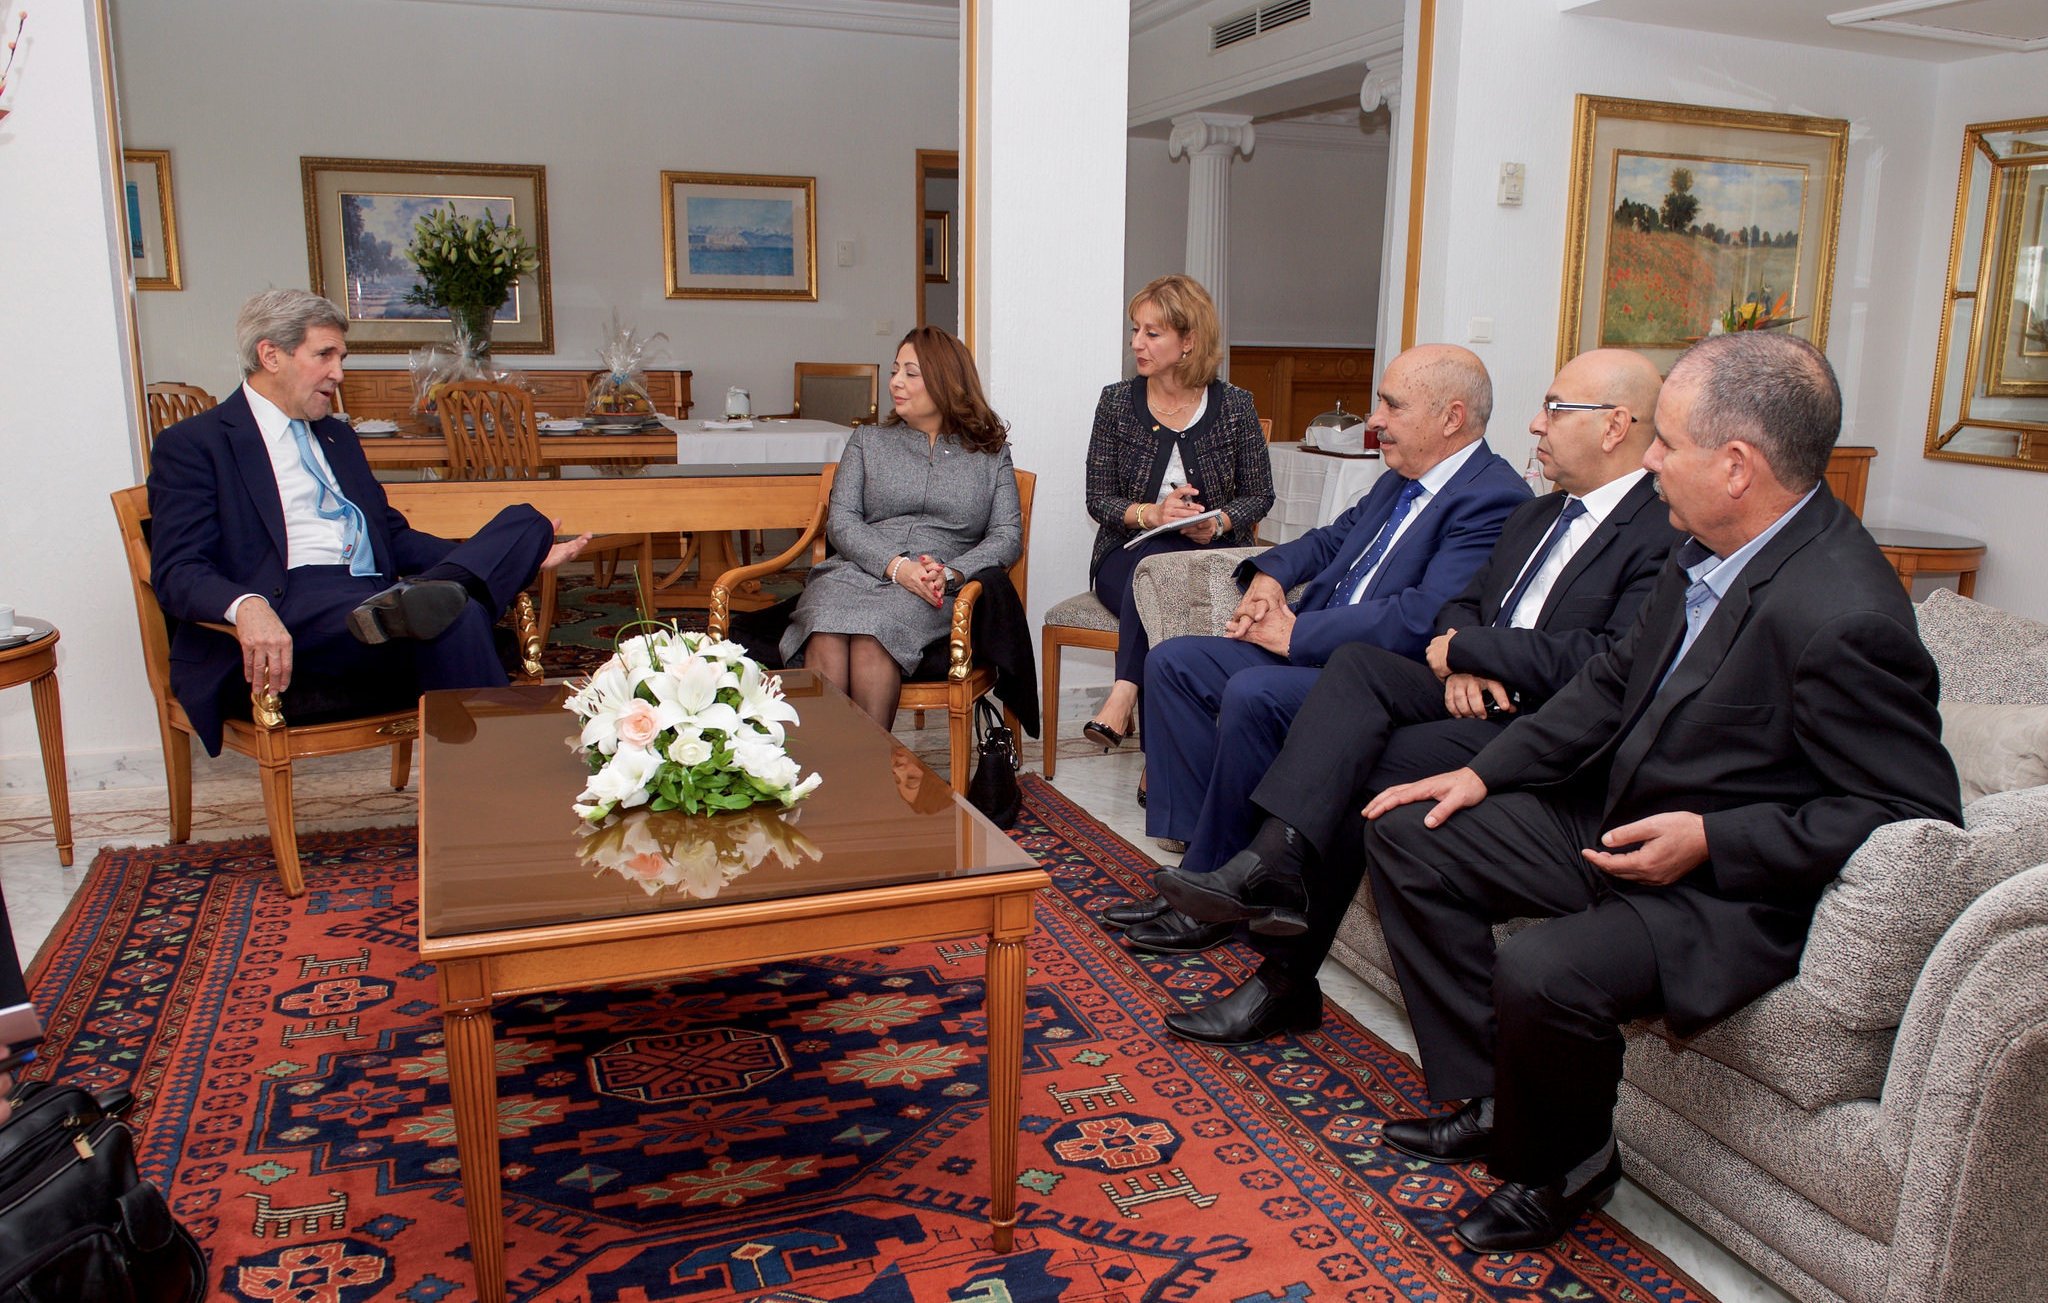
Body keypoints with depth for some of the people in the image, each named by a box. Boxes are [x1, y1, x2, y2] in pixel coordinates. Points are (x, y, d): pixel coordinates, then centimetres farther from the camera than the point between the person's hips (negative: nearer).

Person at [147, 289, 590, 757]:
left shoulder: (336, 435, 30)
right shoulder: (191, 444, 6)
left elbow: (394, 537, 28)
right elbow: (177, 571, -6)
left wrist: (521, 555, 16)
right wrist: (246, 607, -31)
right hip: (291, 617, -7)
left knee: (525, 522, -15)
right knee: (454, 613, -35)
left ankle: (420, 599, -39)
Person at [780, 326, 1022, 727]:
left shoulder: (990, 453, 19)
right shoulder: (868, 441, 23)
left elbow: (1008, 535, 8)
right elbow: (841, 522, 9)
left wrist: (950, 574, -12)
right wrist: (896, 566, -10)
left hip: (938, 594, -2)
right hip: (857, 570, 2)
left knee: (872, 637, -36)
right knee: (826, 637, -34)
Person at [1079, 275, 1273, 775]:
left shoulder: (1235, 406, 3)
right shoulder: (1117, 402, 4)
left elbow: (1259, 494, 6)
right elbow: (1099, 499, 2)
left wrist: (1217, 522, -15)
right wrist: (1149, 514, -18)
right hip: (1127, 556, 1)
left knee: (1157, 569, -36)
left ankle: (1123, 696, -41)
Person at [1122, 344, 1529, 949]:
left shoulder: (1494, 500, -15)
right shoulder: (1400, 481, 16)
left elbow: (1424, 619, -26)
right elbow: (1332, 538, 31)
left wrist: (1297, 634, -17)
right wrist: (1268, 574, 9)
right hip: (1313, 648, 10)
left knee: (1252, 694, -31)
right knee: (1174, 662, -1)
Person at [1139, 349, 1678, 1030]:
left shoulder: (1663, 534, -7)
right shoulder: (1535, 514, 22)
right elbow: (1461, 606, 21)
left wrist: (1464, 647, -12)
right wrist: (1460, 661, -5)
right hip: (1473, 690, 7)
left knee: (1350, 778, -23)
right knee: (1356, 663, -21)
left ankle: (1289, 979, -8)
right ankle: (1272, 866, -31)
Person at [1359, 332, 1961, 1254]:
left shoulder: (1846, 619, -27)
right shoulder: (1712, 548, -1)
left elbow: (1914, 815, -21)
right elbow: (1615, 683, 12)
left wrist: (1710, 839, -23)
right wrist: (1482, 773, 4)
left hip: (1737, 888, -9)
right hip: (1619, 820, 9)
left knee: (1541, 973, -32)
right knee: (1409, 836, 5)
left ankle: (1560, 1167, 3)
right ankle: (1489, 1099, 14)